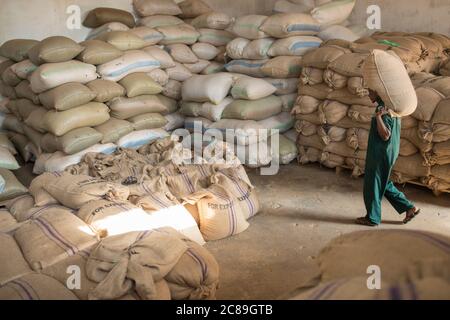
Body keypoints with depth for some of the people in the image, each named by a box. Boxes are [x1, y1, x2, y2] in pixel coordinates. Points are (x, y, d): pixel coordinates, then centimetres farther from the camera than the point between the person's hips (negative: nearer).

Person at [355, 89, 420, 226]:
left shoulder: (384, 109, -22)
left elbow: (385, 135, -27)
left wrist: (378, 116, -35)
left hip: (381, 154, -10)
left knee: (373, 185, 5)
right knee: (384, 184, 21)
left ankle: (372, 218, 18)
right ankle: (409, 207, 23)